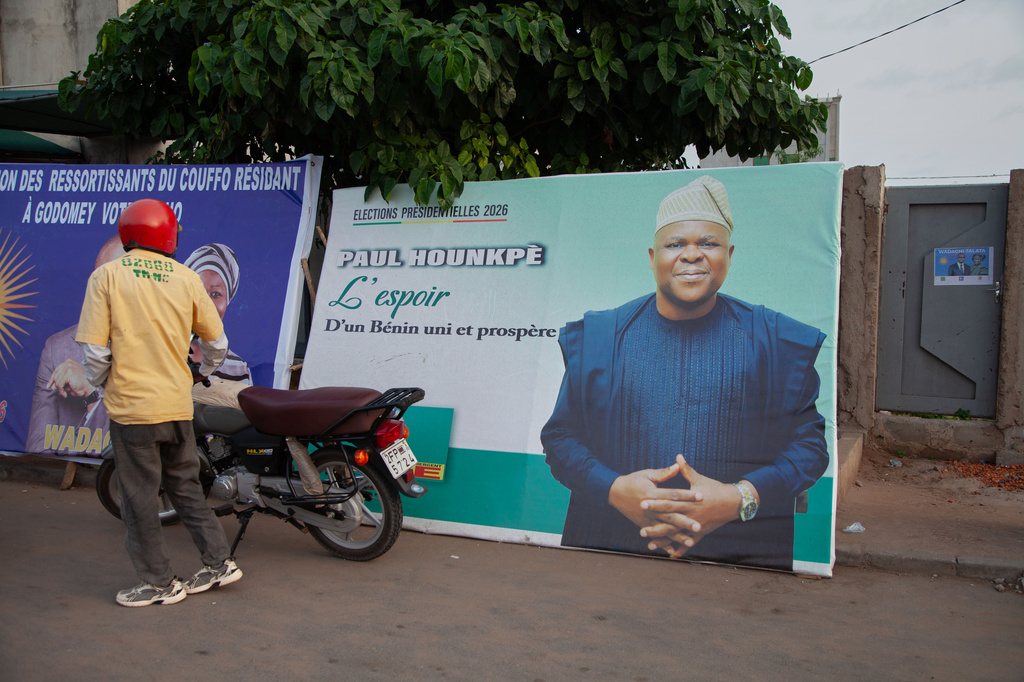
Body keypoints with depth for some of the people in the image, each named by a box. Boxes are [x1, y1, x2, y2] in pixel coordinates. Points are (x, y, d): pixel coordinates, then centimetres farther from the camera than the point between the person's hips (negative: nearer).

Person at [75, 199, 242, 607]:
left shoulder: (106, 276, -6)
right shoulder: (187, 279, 2)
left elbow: (94, 348, -9)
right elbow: (217, 340, 9)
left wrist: (102, 386, 9)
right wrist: (203, 373, 28)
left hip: (131, 405, -3)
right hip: (178, 406, 4)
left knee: (140, 497, 7)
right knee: (186, 487, 18)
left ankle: (160, 583, 16)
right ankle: (219, 562, 22)